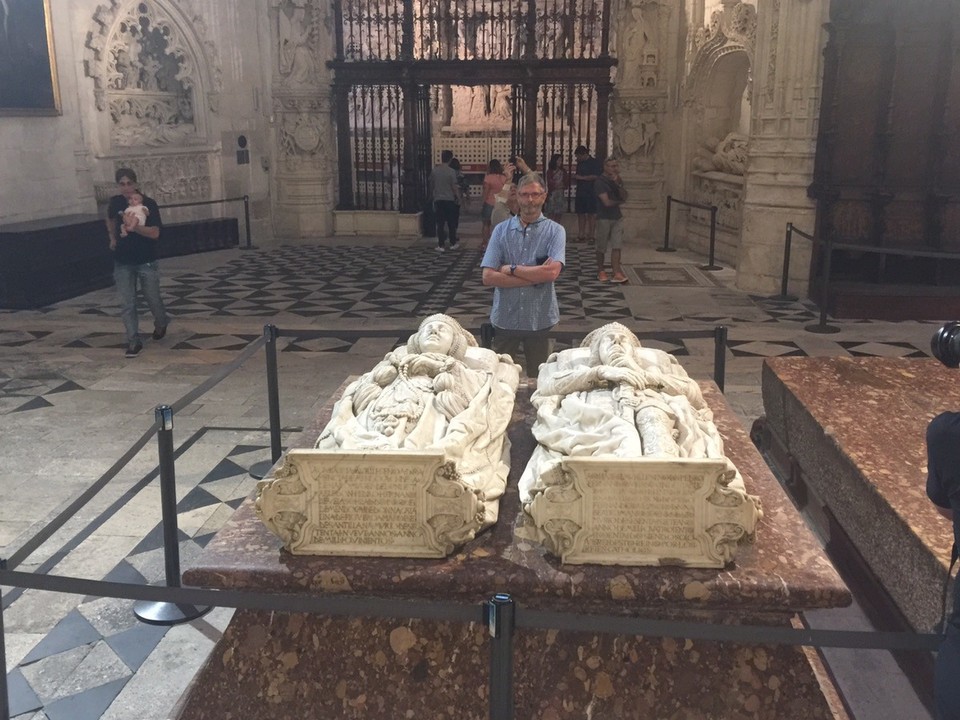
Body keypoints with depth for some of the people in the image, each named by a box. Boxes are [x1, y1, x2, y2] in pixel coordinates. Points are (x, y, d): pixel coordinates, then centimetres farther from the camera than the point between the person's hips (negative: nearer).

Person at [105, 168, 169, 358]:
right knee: (127, 304, -1)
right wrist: (112, 238, 17)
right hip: (123, 263, 2)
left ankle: (161, 323, 39)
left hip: (146, 262, -2)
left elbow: (155, 233, -19)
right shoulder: (115, 202, -1)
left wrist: (136, 227, -34)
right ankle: (134, 341, 6)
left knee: (153, 299, 9)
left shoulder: (149, 204, -12)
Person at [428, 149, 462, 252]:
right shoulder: (451, 171, -10)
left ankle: (441, 245, 2)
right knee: (451, 223, 10)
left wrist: (432, 197, 21)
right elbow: (454, 187, -9)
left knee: (440, 223, 4)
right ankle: (453, 243, 18)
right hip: (449, 200, -2)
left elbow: (431, 186, 8)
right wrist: (458, 198, 4)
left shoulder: (434, 171, 0)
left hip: (438, 200, 2)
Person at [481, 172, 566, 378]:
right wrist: (535, 277, -14)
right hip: (505, 319, 1)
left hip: (539, 320, -1)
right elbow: (488, 277, -10)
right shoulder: (501, 230, 0)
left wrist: (512, 269, -12)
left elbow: (552, 272, -20)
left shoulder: (555, 231, -3)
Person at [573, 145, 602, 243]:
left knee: (591, 214, -3)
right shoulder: (580, 163, 17)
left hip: (591, 193, -7)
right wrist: (575, 176, 6)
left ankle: (590, 235, -1)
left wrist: (581, 177, -14)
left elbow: (595, 176, -16)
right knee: (580, 213, 5)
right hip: (580, 193, 7)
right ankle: (581, 235, 8)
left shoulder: (594, 162, -5)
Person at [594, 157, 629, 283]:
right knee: (601, 247, 6)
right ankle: (600, 271, 21)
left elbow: (624, 197, 1)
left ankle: (617, 273, -8)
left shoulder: (617, 180, 9)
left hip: (617, 217, 5)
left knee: (616, 246, -4)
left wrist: (619, 184, -14)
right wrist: (619, 202, -1)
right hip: (604, 218, -5)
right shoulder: (600, 182, -12)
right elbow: (607, 202, -18)